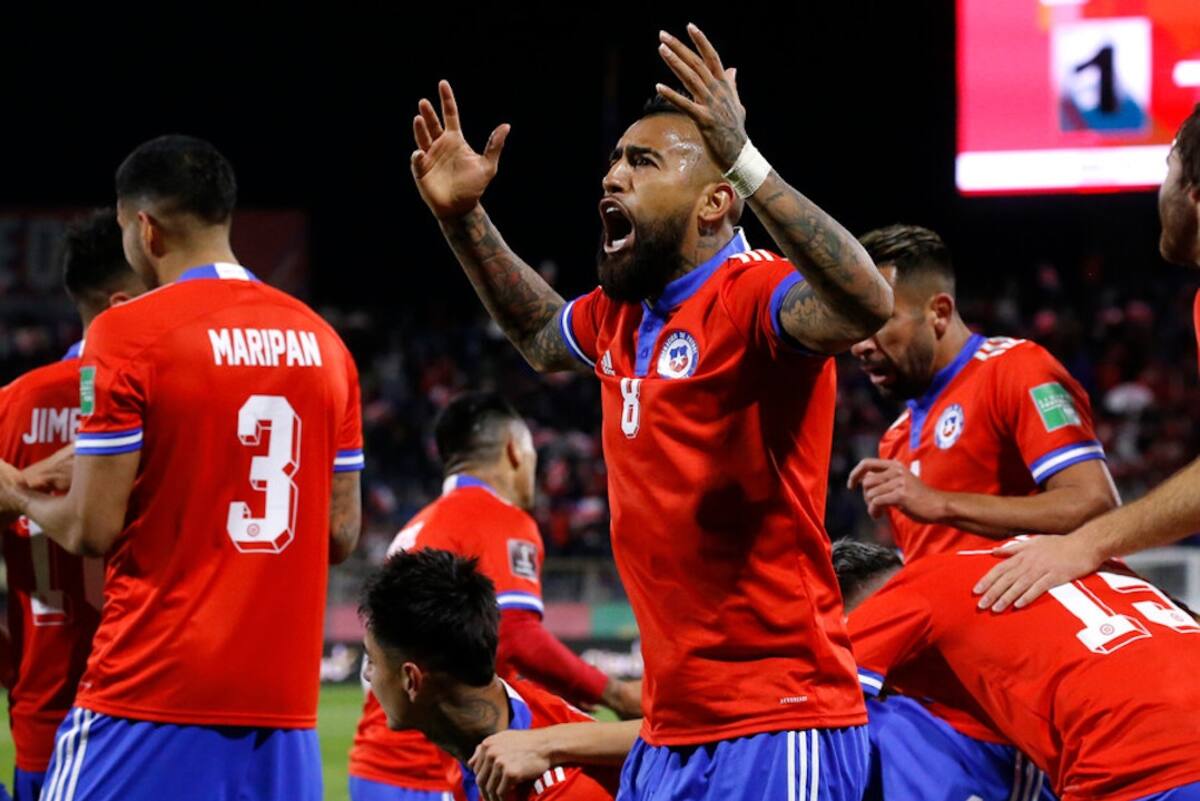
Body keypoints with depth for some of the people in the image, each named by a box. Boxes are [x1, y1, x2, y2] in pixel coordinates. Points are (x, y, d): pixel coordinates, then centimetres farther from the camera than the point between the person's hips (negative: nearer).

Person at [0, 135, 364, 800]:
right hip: (285, 701, 5)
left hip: (152, 697, -5)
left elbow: (92, 529, -8)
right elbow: (341, 534, 11)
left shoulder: (126, 335, -6)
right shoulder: (322, 343, 10)